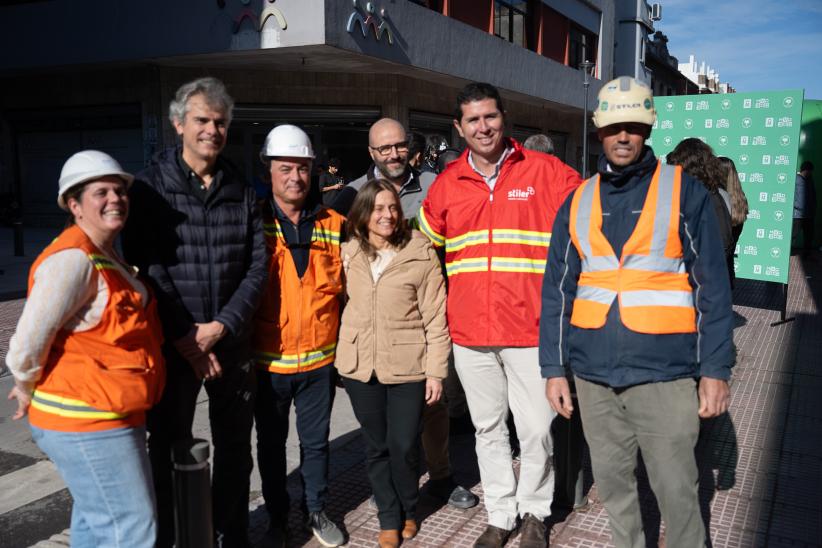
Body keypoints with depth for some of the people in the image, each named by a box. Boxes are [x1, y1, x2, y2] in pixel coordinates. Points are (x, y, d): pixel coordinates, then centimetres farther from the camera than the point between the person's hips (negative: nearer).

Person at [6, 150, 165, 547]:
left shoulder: (106, 255, 11)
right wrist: (29, 392, -8)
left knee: (95, 516, 24)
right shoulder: (73, 259, -22)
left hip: (106, 416, 10)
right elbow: (27, 344, -23)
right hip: (85, 423, -10)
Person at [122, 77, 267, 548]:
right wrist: (184, 337, -16)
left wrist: (221, 326, -12)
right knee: (169, 450, 8)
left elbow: (258, 264, -1)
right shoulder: (151, 186, -4)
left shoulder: (242, 191, 5)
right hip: (173, 346, -3)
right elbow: (147, 266, -11)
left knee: (236, 448, 14)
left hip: (232, 343, 3)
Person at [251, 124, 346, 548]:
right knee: (271, 444, 16)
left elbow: (347, 290, 7)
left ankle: (317, 511, 36)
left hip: (319, 359, 2)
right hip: (267, 361, -1)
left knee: (316, 441, 16)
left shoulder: (334, 225, 0)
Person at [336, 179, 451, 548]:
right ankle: (389, 518, 30)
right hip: (360, 366, 3)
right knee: (376, 446, 12)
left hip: (407, 366, -3)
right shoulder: (347, 254, 3)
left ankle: (409, 511, 30)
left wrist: (435, 371, -8)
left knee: (404, 446, 3)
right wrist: (340, 354, 8)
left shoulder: (421, 254, -8)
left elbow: (435, 319, -7)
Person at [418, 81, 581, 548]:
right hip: (470, 333, 3)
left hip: (531, 329, -3)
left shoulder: (546, 173, -3)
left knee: (536, 430, 5)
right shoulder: (446, 184, 6)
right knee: (488, 428, 15)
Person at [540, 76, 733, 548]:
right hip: (593, 375, 3)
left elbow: (712, 287, -2)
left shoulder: (685, 192, -2)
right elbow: (557, 290, 7)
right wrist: (554, 368, 3)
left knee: (677, 489, 5)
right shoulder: (578, 202, 7)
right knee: (611, 481, 16)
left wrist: (715, 369, -6)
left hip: (665, 373, -3)